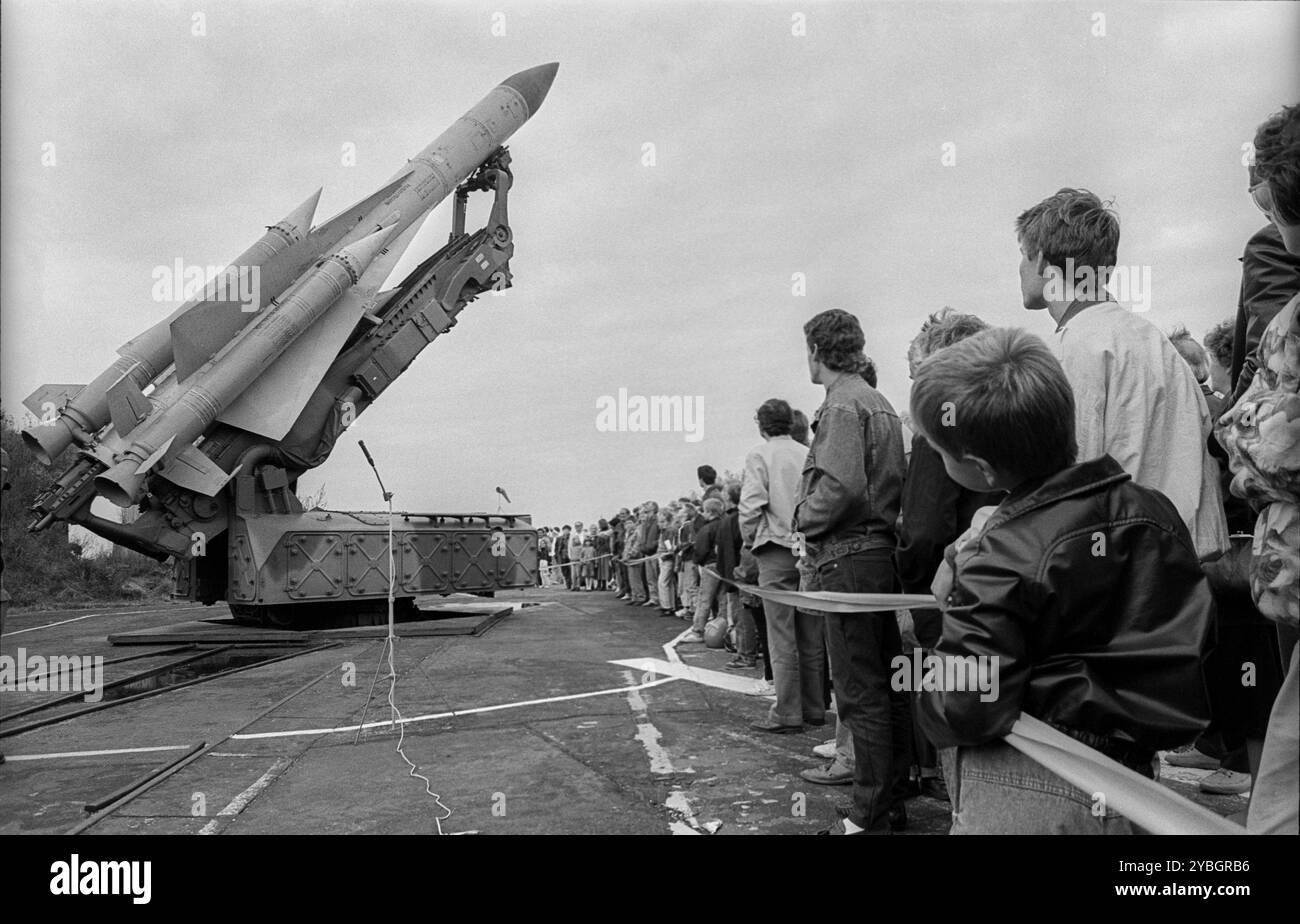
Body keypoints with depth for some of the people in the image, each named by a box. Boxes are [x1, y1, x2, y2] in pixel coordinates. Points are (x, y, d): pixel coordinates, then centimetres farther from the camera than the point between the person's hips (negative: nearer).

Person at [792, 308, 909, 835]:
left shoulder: (842, 405, -11)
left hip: (848, 559, -10)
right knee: (887, 687, 14)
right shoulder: (881, 404, 18)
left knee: (859, 692, -4)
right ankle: (892, 803, 25)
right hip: (882, 550, 10)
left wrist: (805, 521, -8)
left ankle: (869, 816, 4)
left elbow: (841, 487, -24)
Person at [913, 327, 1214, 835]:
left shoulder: (1000, 558, -23)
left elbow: (964, 711, -23)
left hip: (1022, 798, -7)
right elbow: (1192, 635, 7)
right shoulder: (1151, 510, -4)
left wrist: (930, 703, -2)